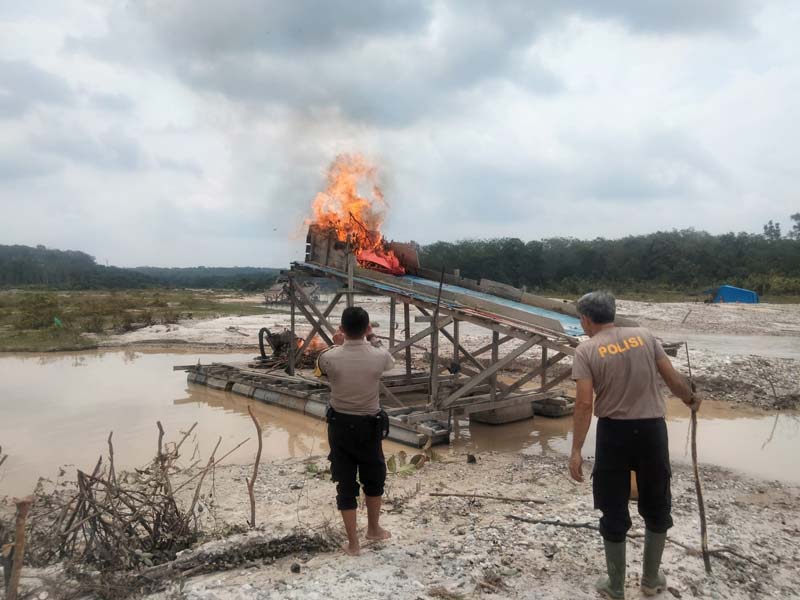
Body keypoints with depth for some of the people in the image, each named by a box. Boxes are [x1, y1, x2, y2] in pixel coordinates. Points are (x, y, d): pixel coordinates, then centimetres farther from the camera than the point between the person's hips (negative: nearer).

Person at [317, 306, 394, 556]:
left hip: (339, 425, 0)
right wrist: (372, 337, 14)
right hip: (369, 425, 0)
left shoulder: (331, 357, -17)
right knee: (374, 477, 23)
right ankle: (374, 528, 39)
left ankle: (353, 543, 18)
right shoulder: (378, 356, -17)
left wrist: (337, 345, 19)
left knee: (345, 483, 10)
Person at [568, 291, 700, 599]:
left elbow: (584, 404, -14)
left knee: (614, 511, 12)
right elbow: (674, 380, 3)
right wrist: (691, 400, 25)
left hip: (614, 432, -2)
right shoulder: (644, 336, 2)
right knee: (656, 506, 21)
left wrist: (576, 451, -10)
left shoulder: (586, 350, -7)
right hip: (652, 429, 3)